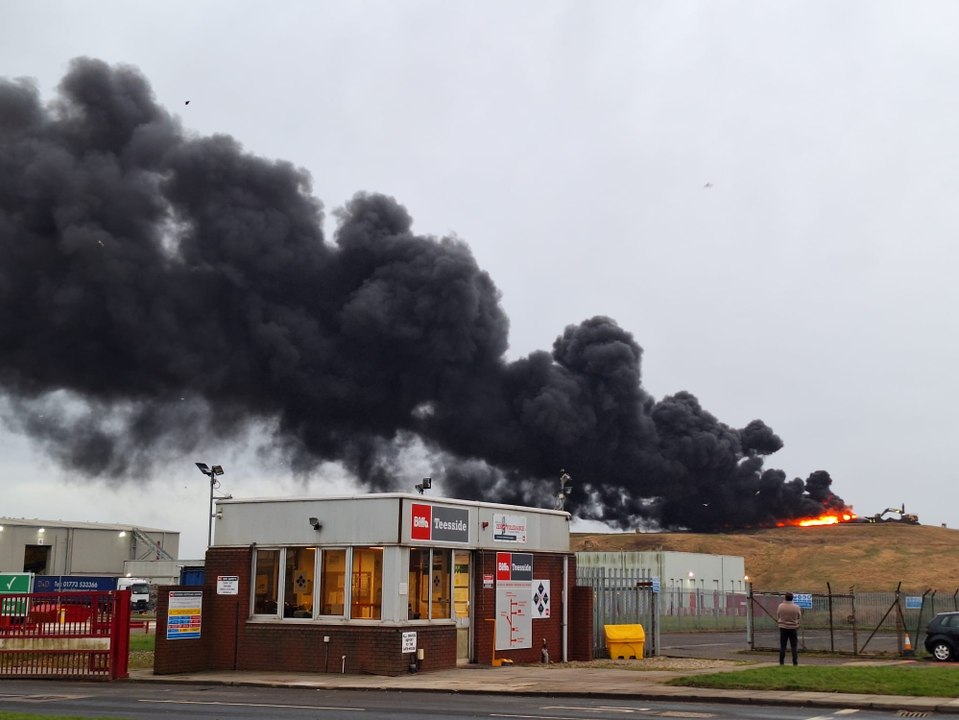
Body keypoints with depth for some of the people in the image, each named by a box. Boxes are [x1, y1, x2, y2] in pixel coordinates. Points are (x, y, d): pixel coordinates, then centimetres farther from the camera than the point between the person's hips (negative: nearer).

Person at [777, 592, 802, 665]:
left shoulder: (780, 606, -6)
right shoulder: (796, 607, -9)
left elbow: (777, 618, 4)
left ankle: (781, 662, 8)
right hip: (793, 628, -1)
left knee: (782, 646, 7)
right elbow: (799, 618, 2)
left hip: (783, 628, 1)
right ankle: (795, 663, 1)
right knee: (794, 647, 4)